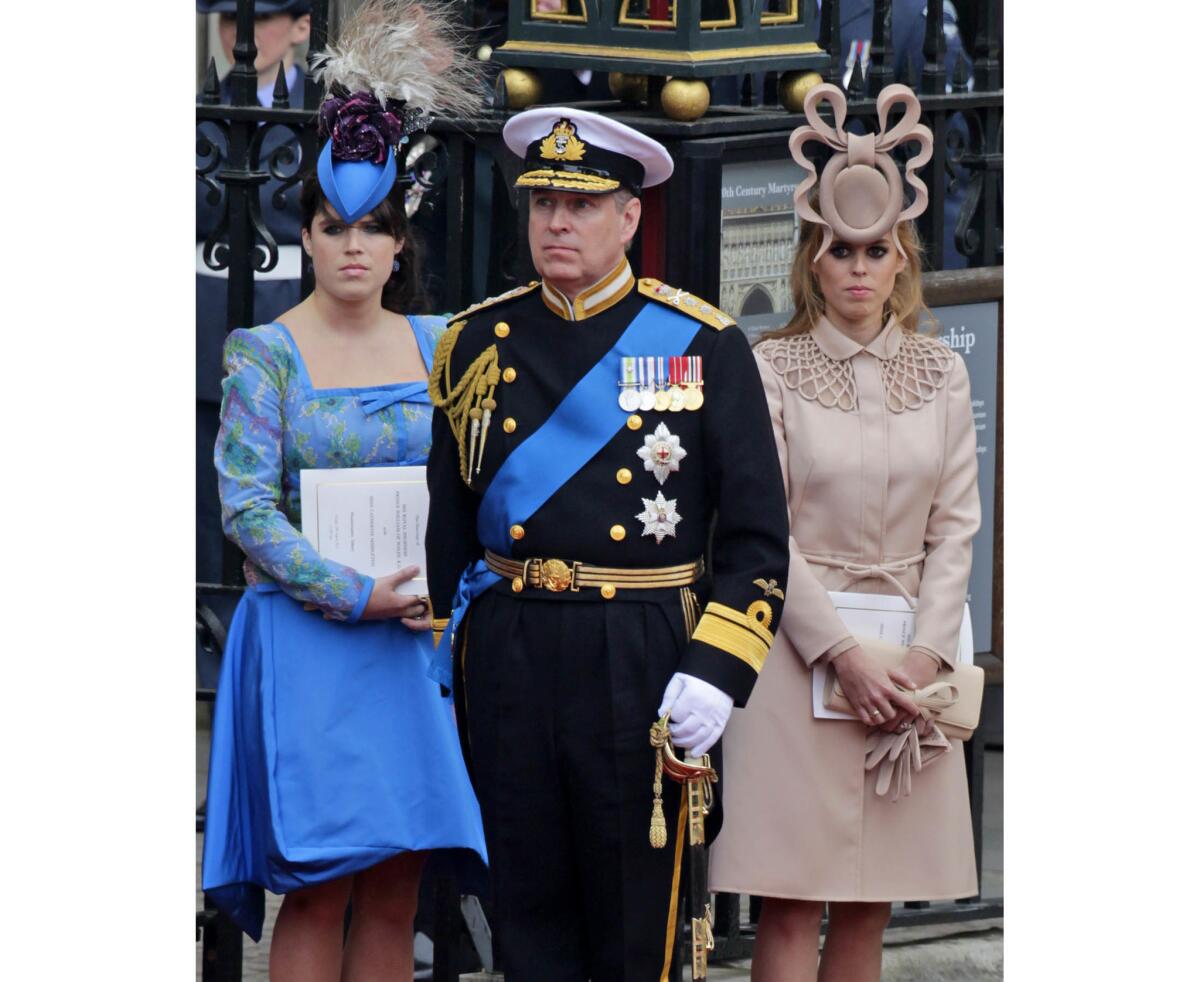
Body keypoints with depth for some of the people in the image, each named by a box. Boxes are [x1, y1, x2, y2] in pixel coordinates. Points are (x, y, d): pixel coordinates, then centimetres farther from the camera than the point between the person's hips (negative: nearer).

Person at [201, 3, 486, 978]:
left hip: (415, 637, 4)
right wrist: (357, 596, -15)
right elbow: (247, 506, -8)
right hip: (305, 640, -4)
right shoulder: (268, 353, -1)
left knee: (396, 895, 2)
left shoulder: (437, 344, 10)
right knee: (317, 890, -6)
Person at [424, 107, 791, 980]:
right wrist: (437, 658, 9)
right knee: (527, 906, 8)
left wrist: (716, 670, -13)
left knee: (636, 909, 3)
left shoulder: (703, 345, 0)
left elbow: (758, 536, -2)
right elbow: (445, 521, 13)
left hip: (643, 663, -3)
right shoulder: (478, 342, 8)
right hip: (506, 653, 3)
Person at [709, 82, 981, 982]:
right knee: (791, 905, -5)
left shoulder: (941, 374, 8)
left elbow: (955, 528, 6)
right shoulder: (771, 371, -2)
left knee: (871, 907, 5)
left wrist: (925, 657, -7)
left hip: (909, 659, 3)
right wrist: (844, 655, -13)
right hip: (801, 646, -3)